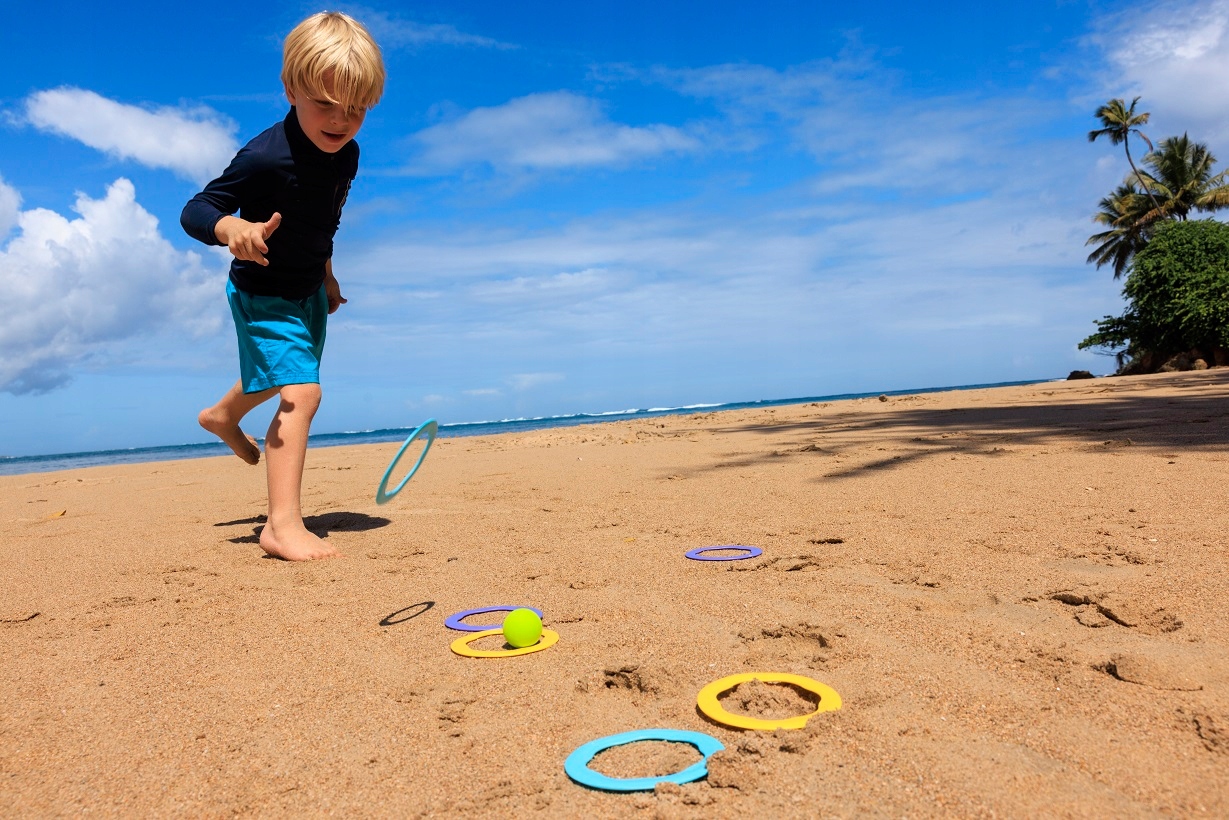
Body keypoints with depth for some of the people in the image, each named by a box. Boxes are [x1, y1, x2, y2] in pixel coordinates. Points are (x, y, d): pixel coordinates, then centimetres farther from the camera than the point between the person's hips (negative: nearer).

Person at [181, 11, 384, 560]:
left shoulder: (347, 155, -7)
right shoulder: (266, 158, -30)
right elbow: (194, 211, -28)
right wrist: (232, 229, -48)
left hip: (308, 291, 8)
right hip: (263, 293, -8)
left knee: (278, 375, 30)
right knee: (300, 391, -22)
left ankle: (223, 416, 63)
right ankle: (283, 525, -18)